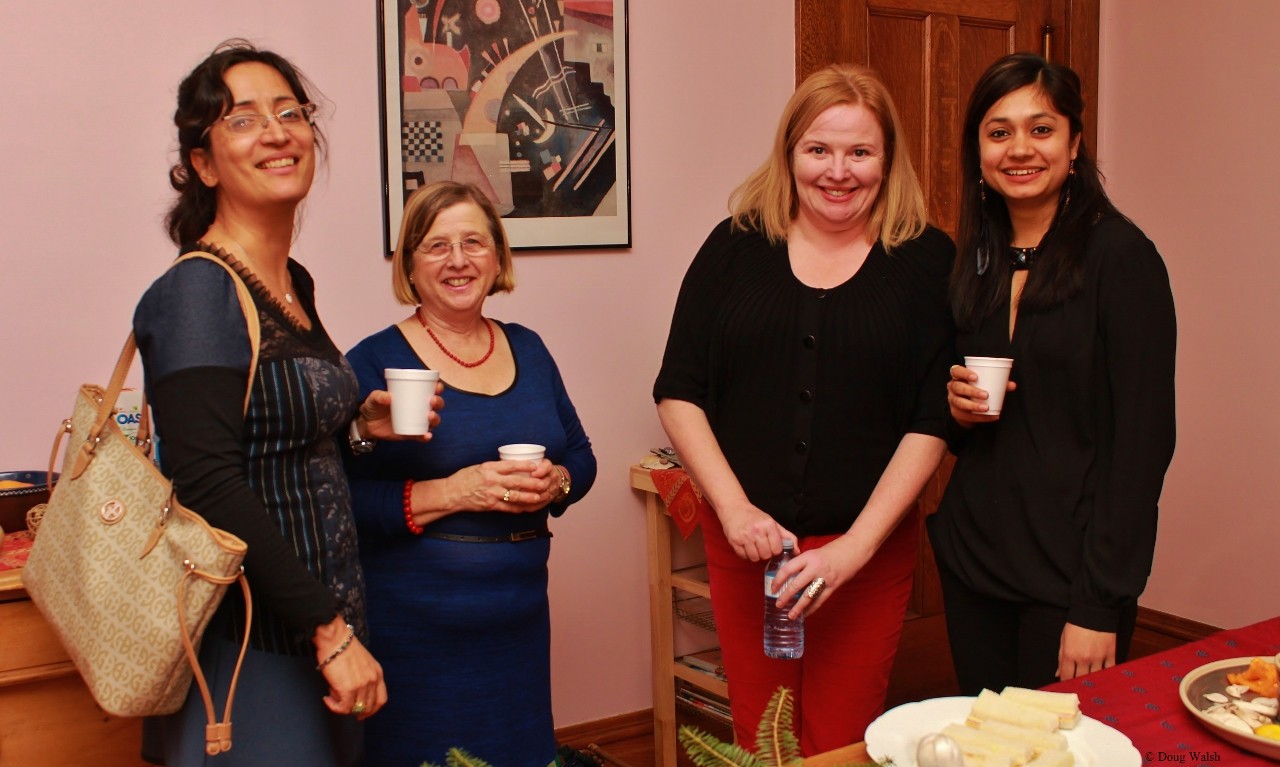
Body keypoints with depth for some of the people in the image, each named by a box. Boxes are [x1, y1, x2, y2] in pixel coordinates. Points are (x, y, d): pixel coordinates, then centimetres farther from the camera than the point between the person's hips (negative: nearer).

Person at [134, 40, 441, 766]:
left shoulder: (295, 282, 7)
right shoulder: (196, 291, -17)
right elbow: (210, 485, -24)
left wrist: (359, 421, 2)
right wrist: (332, 629, -23)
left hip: (320, 618, 8)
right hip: (251, 643, -8)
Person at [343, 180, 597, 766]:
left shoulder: (527, 349, 9)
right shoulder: (375, 362, -7)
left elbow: (581, 455, 15)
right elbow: (343, 500, -15)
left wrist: (556, 482, -6)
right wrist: (452, 493, -23)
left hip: (521, 622, 5)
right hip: (414, 630, -5)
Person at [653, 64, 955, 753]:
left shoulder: (926, 260, -2)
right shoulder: (735, 247, 1)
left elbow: (931, 421, -6)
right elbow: (677, 391, 1)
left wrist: (855, 546, -13)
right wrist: (734, 508, -10)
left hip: (870, 547, -1)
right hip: (745, 541, 1)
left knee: (843, 744, 10)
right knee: (756, 739, 14)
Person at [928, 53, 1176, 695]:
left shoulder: (1120, 256, -10)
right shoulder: (972, 261, 7)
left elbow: (1143, 437, -13)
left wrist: (1099, 606, -16)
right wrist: (958, 406, -7)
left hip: (1072, 571, -5)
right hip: (972, 561, 5)